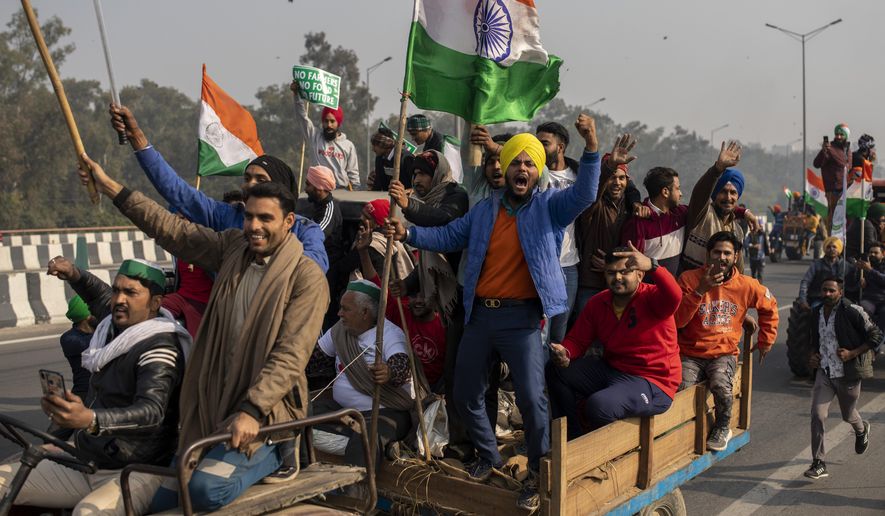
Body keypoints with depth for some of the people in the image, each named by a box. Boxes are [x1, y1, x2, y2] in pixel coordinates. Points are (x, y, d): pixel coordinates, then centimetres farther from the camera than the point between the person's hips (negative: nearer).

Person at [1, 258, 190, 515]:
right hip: (83, 462, 9)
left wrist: (91, 420, -50)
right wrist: (76, 277, 10)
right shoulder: (114, 327, 7)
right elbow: (101, 297, 31)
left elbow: (152, 411, -34)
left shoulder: (160, 348, -18)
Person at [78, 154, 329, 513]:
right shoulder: (233, 247, 5)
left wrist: (252, 411, -30)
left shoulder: (307, 277, -14)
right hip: (212, 405, 7)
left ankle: (274, 453, 0)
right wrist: (110, 187, 9)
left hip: (266, 409, -6)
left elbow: (290, 354, -21)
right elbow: (174, 230, 10)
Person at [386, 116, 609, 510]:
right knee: (465, 395, 13)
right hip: (480, 315, 5)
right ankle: (489, 455, 38)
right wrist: (409, 234, -1)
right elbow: (448, 236, 12)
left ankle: (538, 474, 12)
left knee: (531, 397, -10)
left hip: (521, 317, -5)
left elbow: (584, 194, -16)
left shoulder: (549, 205, 0)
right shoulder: (485, 209, 12)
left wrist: (591, 147, -28)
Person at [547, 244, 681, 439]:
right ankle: (574, 437, 16)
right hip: (611, 370, 7)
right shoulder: (597, 303, 4)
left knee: (599, 404, -32)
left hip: (652, 382, -7)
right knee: (556, 370, 0)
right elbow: (577, 340, 8)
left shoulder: (651, 298, -15)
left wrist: (651, 266, -55)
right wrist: (564, 354, -16)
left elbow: (673, 297, -39)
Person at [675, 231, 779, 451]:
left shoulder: (746, 285, 2)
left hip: (724, 354, 1)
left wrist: (766, 341, 24)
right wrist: (700, 291, -23)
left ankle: (723, 429, 1)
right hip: (691, 354, -1)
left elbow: (769, 307, 23)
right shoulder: (689, 278, -6)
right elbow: (677, 320, -15)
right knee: (682, 389, -29)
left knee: (720, 385, -31)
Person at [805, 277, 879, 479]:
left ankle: (861, 430, 55)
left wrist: (852, 353, -18)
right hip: (824, 373, 4)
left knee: (848, 415, 17)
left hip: (847, 374, -4)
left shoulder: (852, 312, -15)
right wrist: (813, 355, 3)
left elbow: (876, 335, -11)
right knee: (817, 415, -9)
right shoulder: (817, 313, 3)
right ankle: (818, 464, -2)